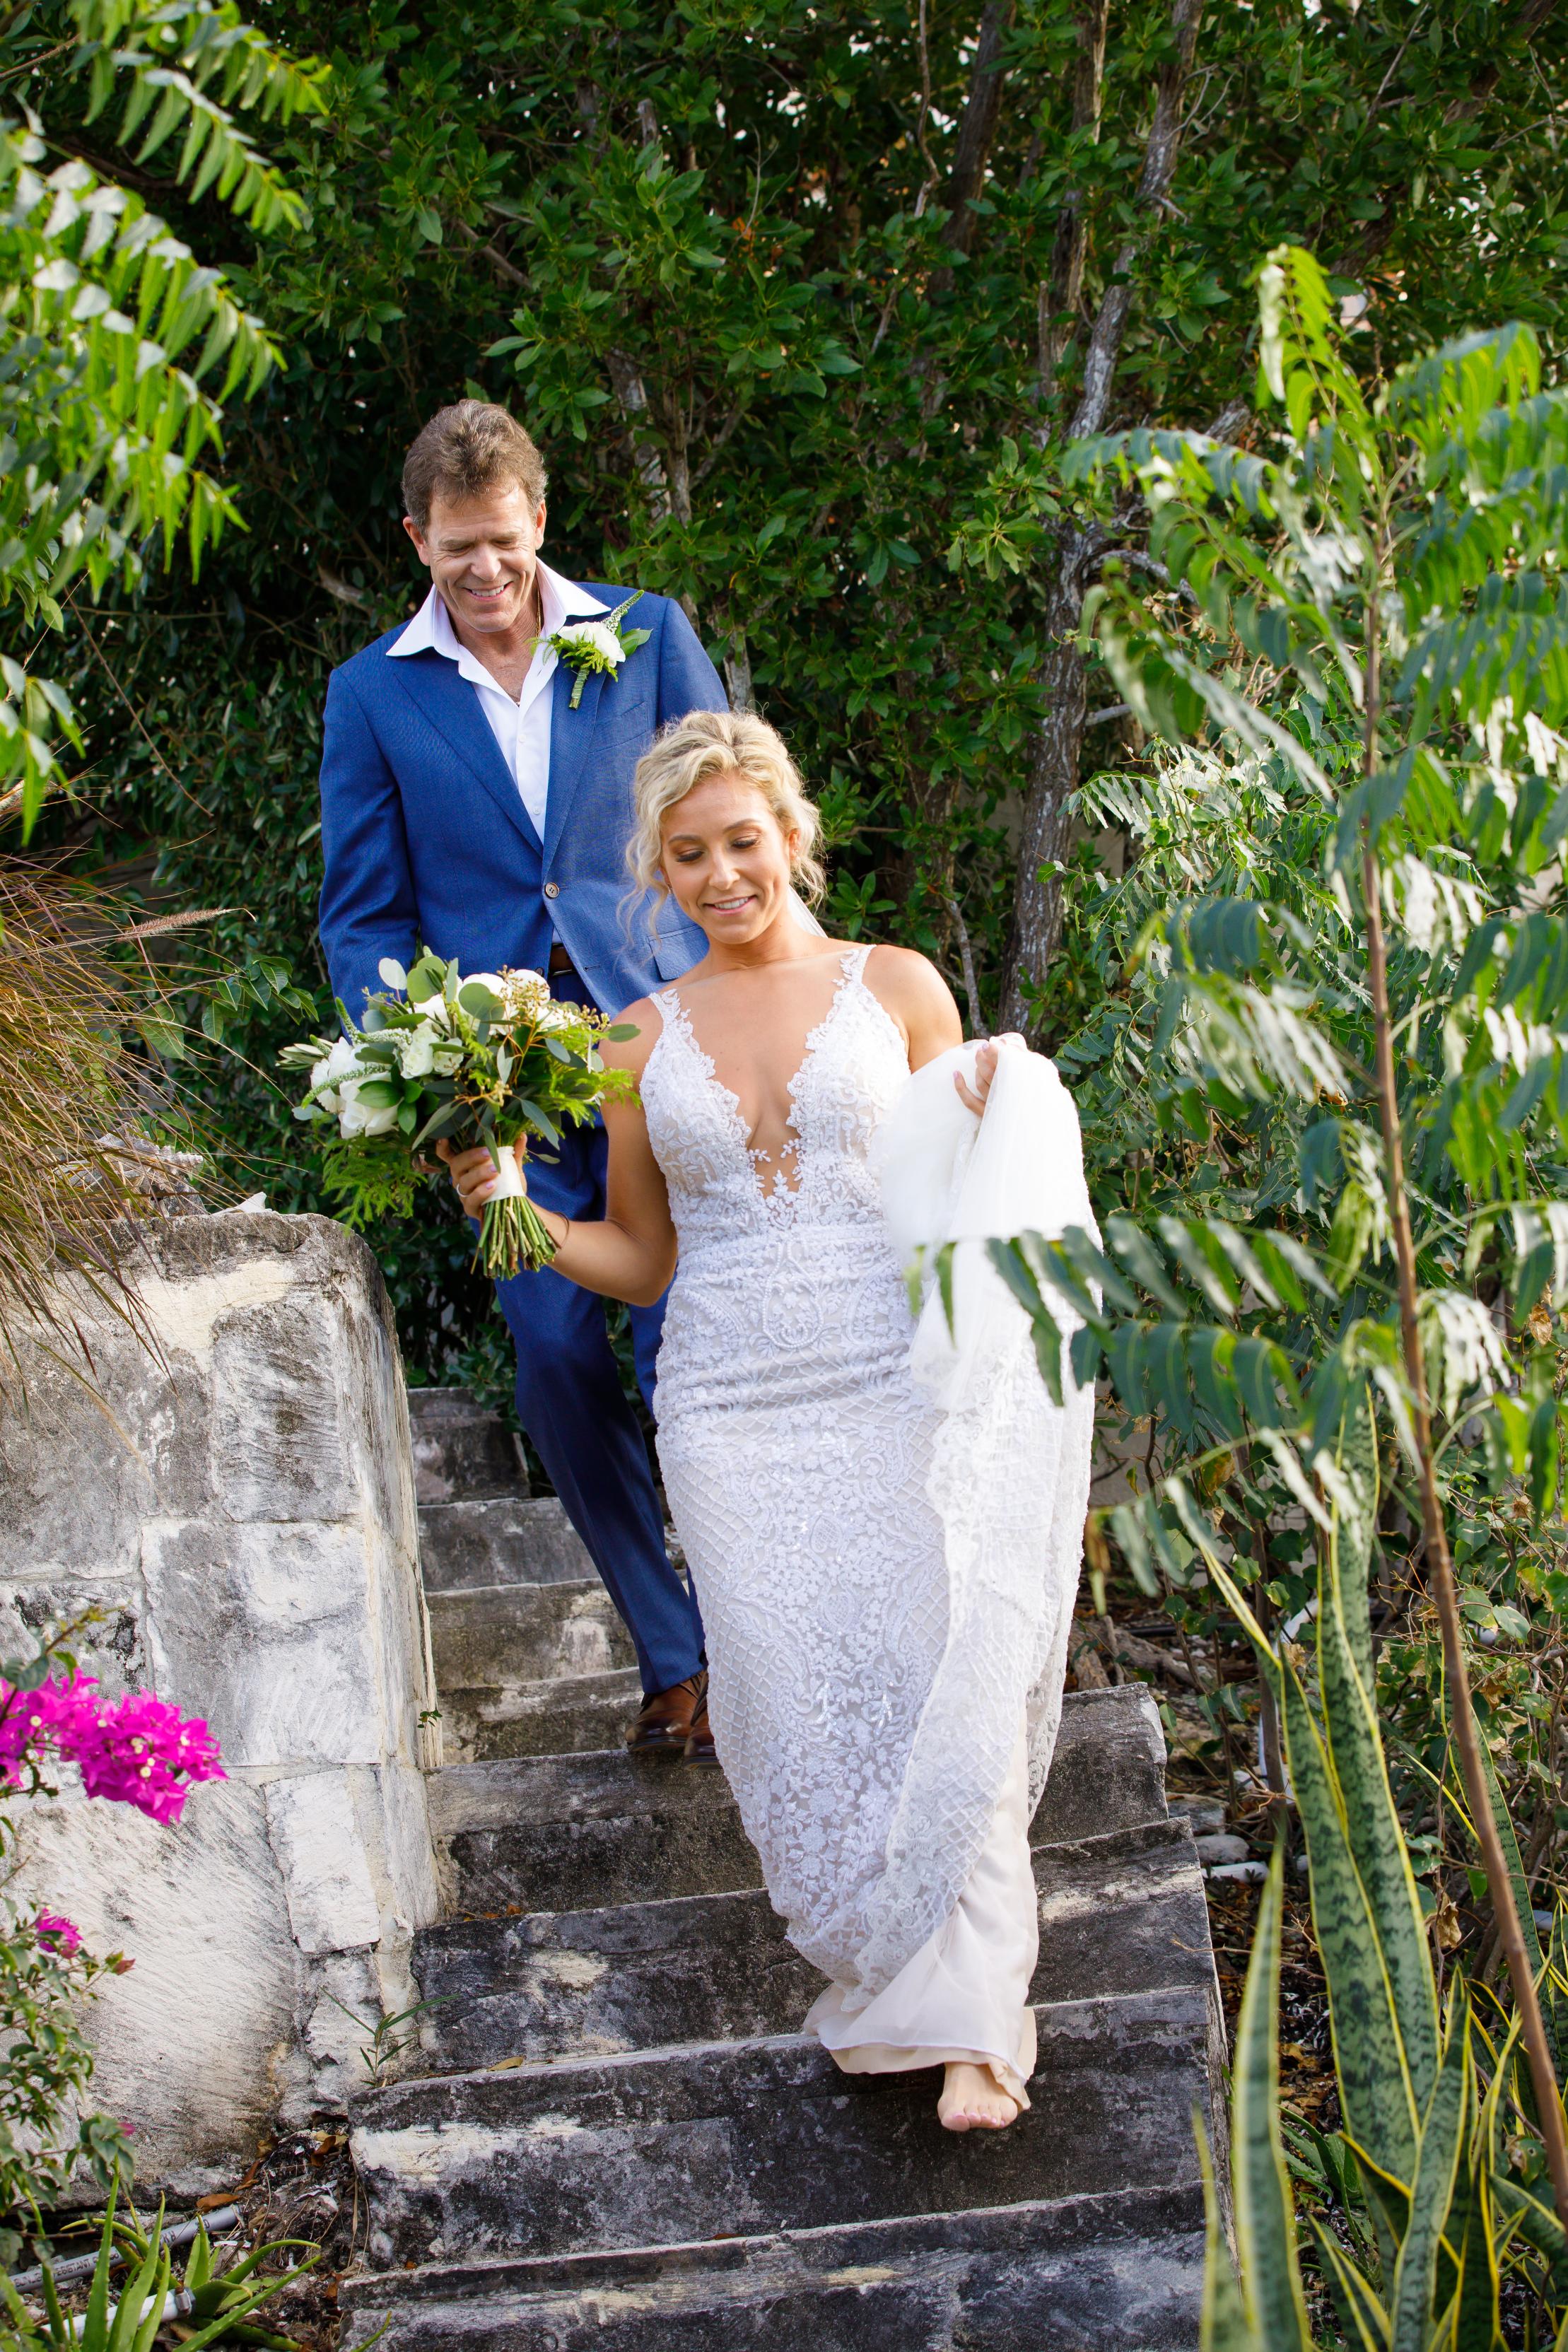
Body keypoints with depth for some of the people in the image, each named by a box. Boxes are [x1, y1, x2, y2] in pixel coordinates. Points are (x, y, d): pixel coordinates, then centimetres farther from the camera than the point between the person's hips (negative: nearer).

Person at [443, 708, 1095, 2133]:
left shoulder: (895, 987, 7)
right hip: (735, 1412, 2)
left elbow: (973, 1202, 14)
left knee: (937, 1681, -13)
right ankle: (879, 1968, 15)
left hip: (897, 1385, -2)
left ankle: (966, 2016, -5)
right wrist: (512, 1209, 1)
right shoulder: (642, 1039, 11)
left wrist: (1010, 1115, -6)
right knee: (793, 1702, -5)